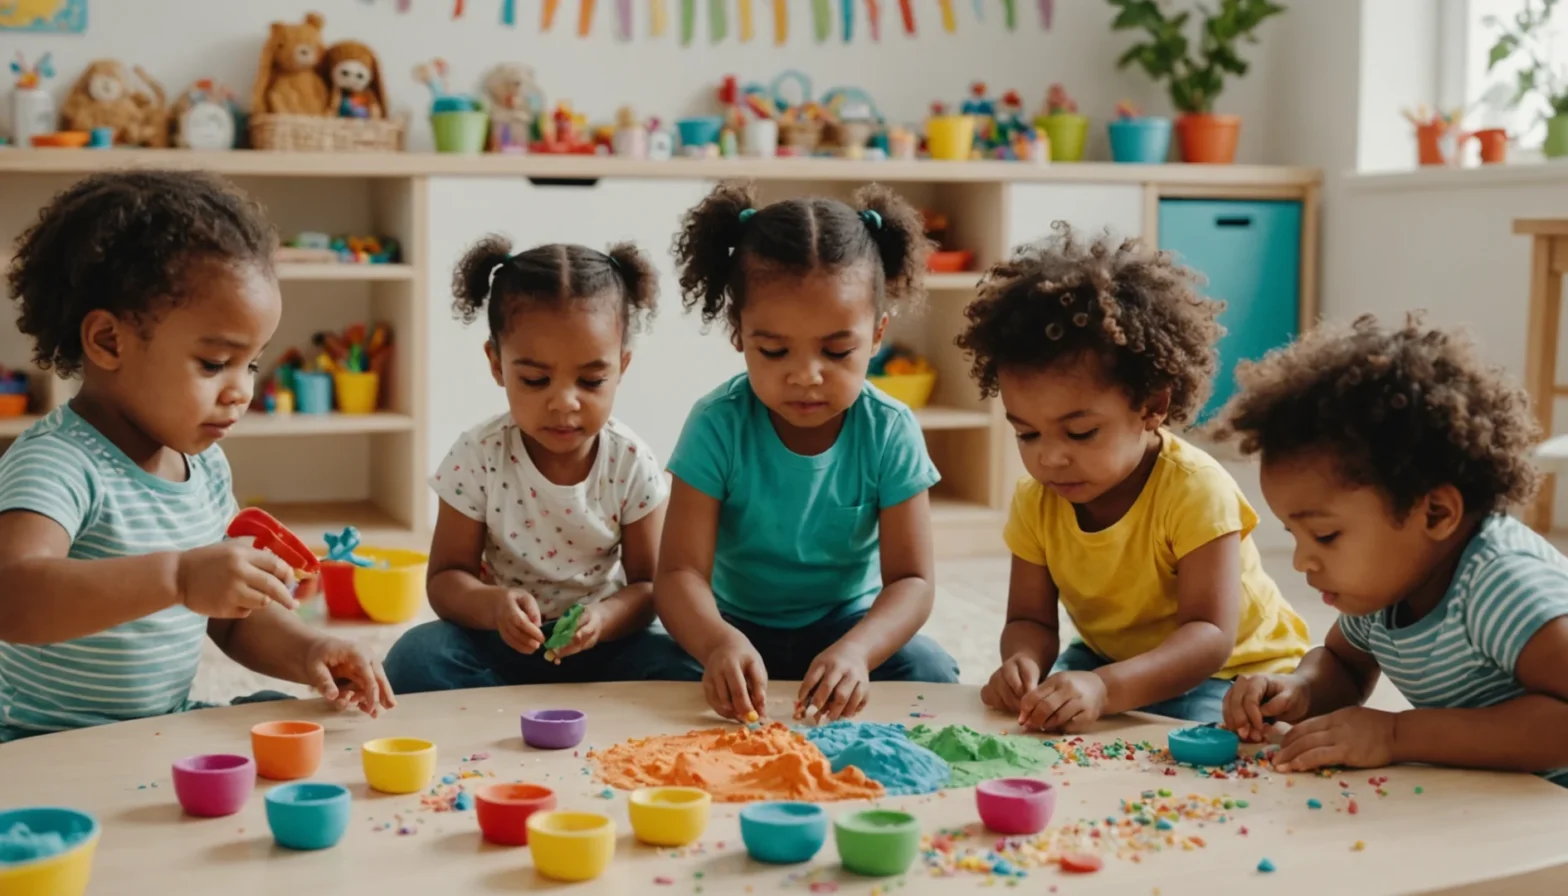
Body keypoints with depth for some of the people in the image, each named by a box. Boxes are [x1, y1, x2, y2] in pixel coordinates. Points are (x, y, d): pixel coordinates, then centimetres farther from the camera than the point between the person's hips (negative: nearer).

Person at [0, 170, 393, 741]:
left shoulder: (204, 464, 7)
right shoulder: (58, 462, -19)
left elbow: (236, 618, 16)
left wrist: (304, 652, -4)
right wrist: (175, 576, -46)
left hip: (170, 734, 8)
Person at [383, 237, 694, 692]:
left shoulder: (632, 464, -10)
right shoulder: (478, 457, -12)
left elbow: (648, 585, -5)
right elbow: (446, 578, -7)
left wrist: (606, 617, -29)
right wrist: (493, 604, -31)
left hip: (602, 640, 0)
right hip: (505, 638, 0)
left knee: (681, 671, -29)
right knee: (416, 658, -29)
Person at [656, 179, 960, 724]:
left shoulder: (890, 433, -14)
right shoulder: (719, 426, -18)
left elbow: (910, 579, -16)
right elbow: (681, 571, -23)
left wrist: (855, 650, -39)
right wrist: (718, 642, -47)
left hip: (850, 622, 1)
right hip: (740, 628, -1)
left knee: (930, 677, -25)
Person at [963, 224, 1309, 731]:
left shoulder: (1195, 489, -28)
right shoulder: (1035, 501, -10)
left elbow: (1210, 635, -33)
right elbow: (1030, 620, -7)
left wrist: (1105, 689, -49)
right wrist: (1023, 663, -33)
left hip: (1226, 673, -4)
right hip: (1105, 661, 5)